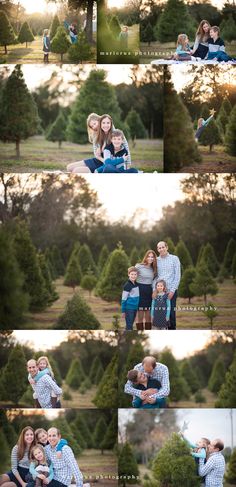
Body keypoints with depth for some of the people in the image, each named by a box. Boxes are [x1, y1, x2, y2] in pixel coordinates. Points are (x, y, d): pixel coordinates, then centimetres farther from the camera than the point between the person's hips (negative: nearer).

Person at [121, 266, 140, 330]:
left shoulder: (136, 284, 7)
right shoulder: (127, 285, -13)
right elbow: (124, 299, -11)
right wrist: (123, 311, -11)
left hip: (135, 308, 7)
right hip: (129, 308, -7)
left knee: (131, 324, 14)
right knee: (129, 326, -4)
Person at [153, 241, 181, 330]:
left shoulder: (174, 259, 1)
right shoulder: (156, 260, 10)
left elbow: (177, 276, -3)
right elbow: (154, 276, 12)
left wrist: (172, 290, -9)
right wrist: (154, 289, -1)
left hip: (171, 290, -3)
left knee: (171, 313, -2)